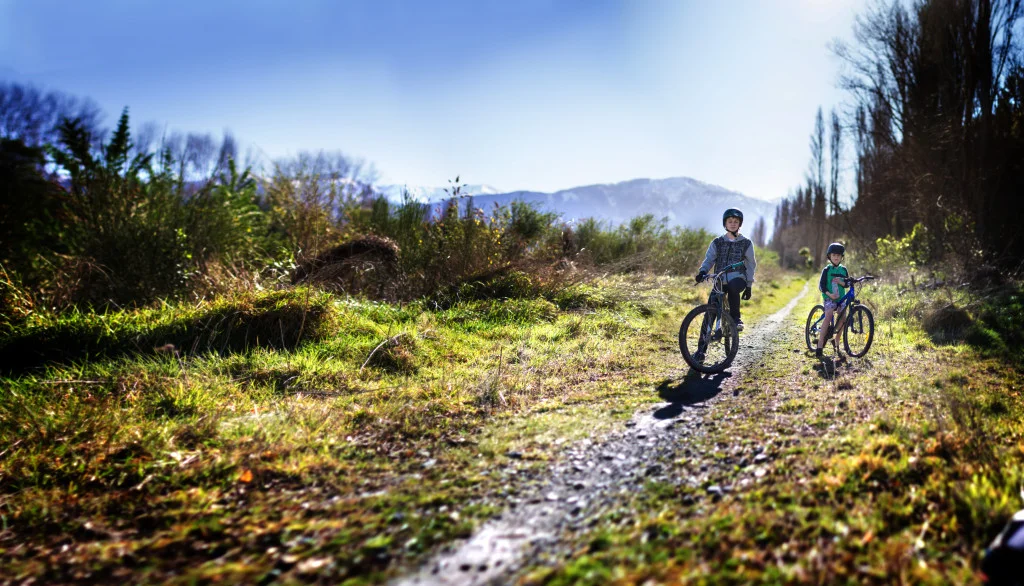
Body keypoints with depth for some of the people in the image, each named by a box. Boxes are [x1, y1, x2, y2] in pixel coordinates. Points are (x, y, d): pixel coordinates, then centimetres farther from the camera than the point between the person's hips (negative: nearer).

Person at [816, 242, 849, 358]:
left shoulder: (843, 270, 9)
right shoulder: (827, 270, -2)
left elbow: (847, 284, 8)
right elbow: (821, 285, -7)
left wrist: (840, 282, -14)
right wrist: (829, 294, -22)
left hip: (841, 298, 5)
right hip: (829, 298, -5)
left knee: (842, 319, -2)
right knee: (828, 316, -24)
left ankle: (837, 342, 20)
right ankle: (820, 346, -28)